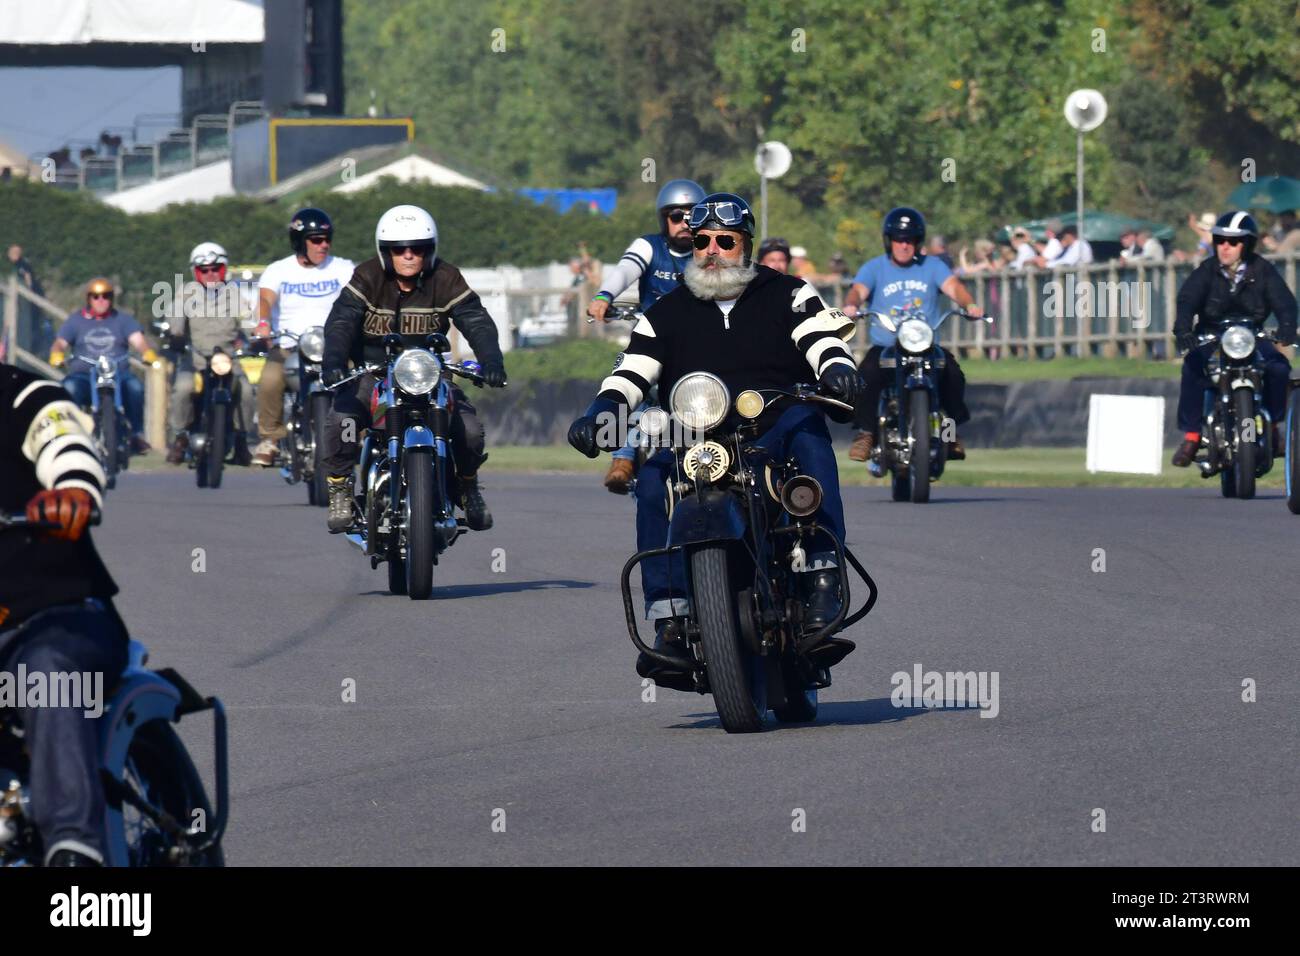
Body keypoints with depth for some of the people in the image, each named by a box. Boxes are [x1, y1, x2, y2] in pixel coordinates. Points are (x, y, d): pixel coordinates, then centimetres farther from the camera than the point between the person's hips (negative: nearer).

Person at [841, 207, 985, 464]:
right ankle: (865, 432, -20)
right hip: (885, 345, 0)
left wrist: (969, 304, -29)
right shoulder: (874, 268, 8)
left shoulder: (932, 266, 10)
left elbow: (952, 286, -6)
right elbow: (858, 289, -10)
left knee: (952, 372, -26)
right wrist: (851, 305, -35)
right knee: (868, 373, -31)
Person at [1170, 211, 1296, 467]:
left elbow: (1284, 301, -13)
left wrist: (1286, 327, -35)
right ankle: (1191, 436, -24)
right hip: (1210, 338, -1)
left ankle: (1273, 426, -2)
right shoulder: (1207, 270, -3)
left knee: (1278, 367, -24)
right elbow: (1187, 299, -18)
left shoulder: (1263, 270, -1)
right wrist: (1182, 329, -38)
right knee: (1192, 366, -30)